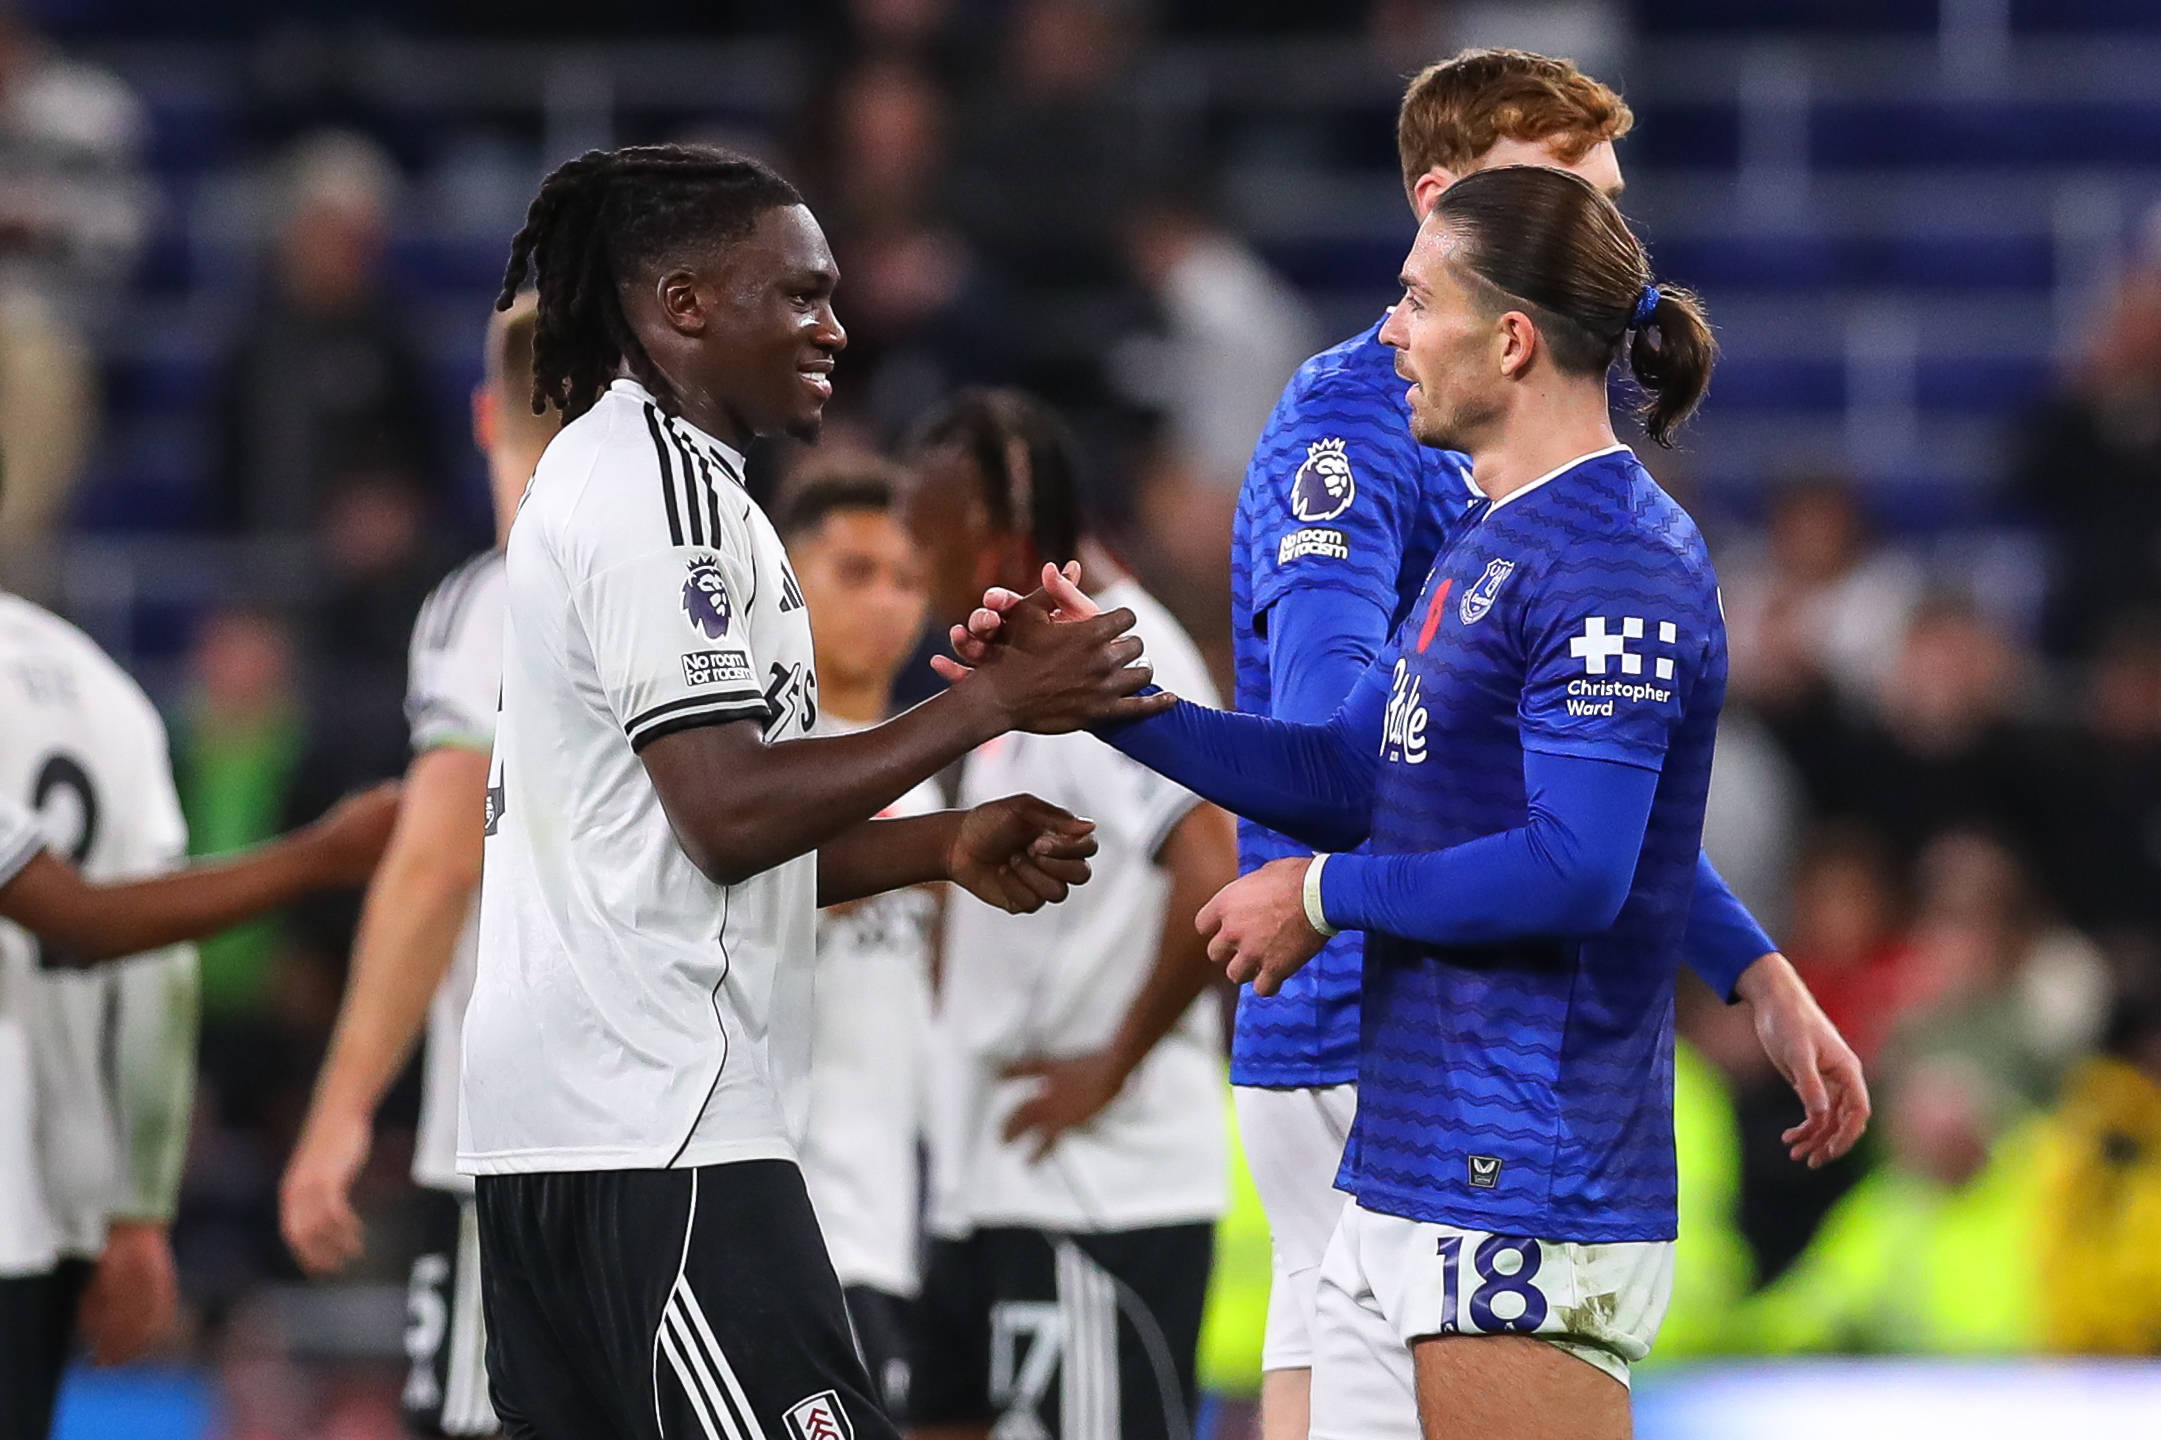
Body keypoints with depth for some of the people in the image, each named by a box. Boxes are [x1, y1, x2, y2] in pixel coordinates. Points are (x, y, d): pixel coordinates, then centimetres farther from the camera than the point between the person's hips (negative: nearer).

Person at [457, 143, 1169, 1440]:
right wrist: (989, 703, -13)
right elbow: (728, 815, -18)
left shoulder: (613, 472, 21)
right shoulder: (662, 489, -11)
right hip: (660, 1135, -10)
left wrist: (947, 847, 13)